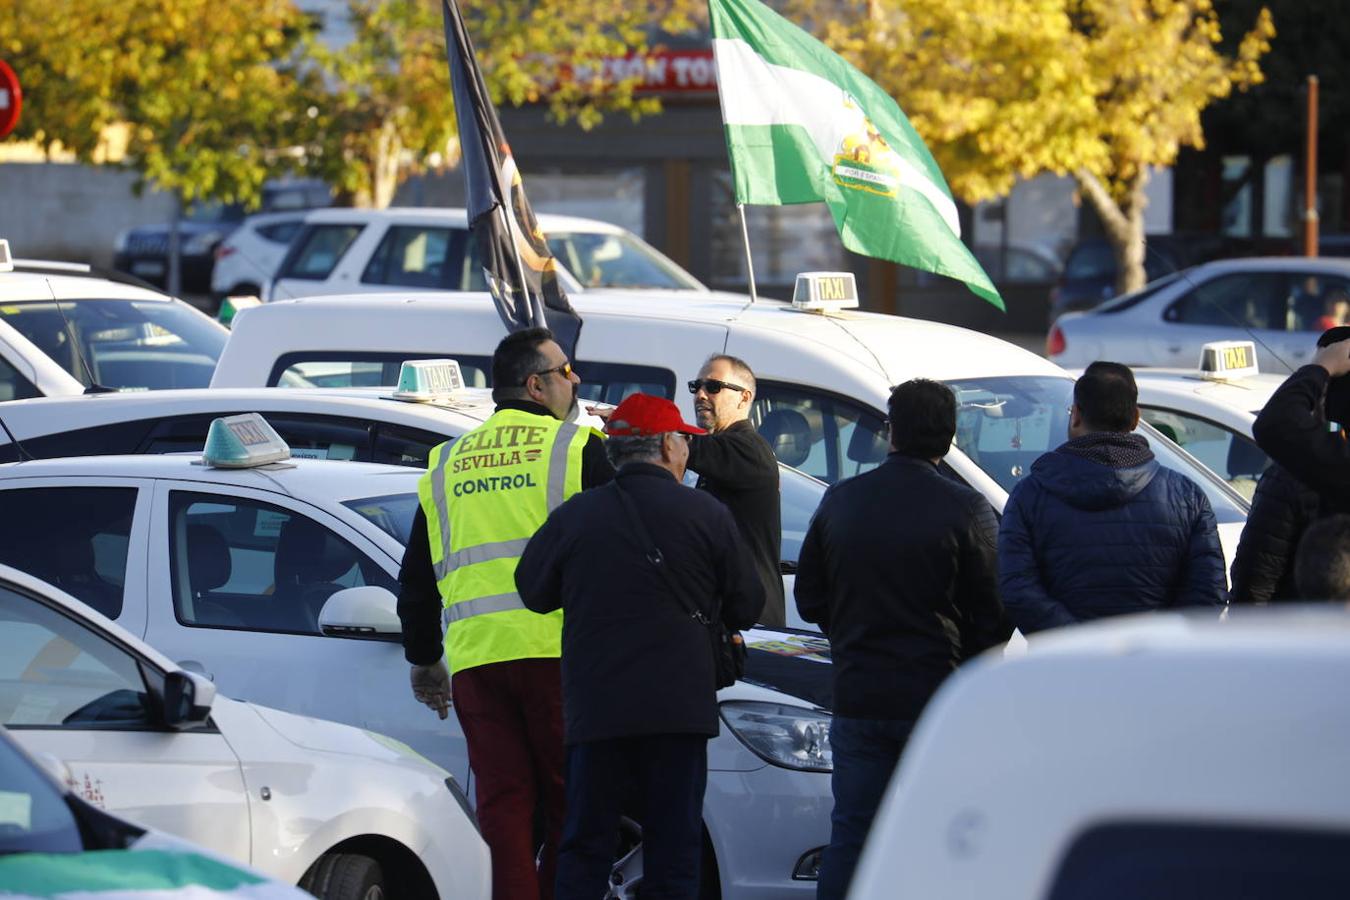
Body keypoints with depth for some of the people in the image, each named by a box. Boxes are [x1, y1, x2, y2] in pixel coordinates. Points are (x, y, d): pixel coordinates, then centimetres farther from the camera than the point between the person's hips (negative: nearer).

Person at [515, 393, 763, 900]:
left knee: (584, 850, 8)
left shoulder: (574, 517, 1)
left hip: (595, 708, 1)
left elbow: (533, 593, 11)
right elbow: (746, 607, 7)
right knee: (674, 851, 3)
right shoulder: (707, 516, 0)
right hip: (680, 706, -1)